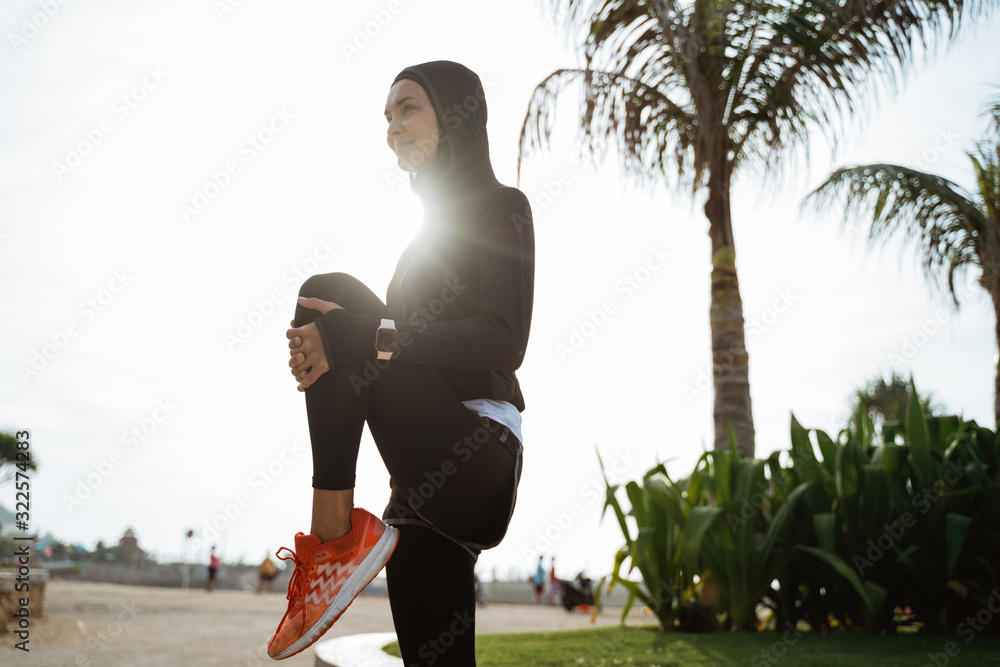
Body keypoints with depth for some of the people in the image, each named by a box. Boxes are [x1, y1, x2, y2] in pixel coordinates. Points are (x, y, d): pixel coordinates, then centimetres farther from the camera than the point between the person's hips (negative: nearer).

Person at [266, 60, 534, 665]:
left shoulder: (501, 207, 1)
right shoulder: (435, 227, 25)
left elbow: (504, 342, -14)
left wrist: (366, 337, -23)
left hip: (475, 457, -8)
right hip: (434, 477, 8)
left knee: (328, 293, -17)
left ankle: (336, 540, -19)